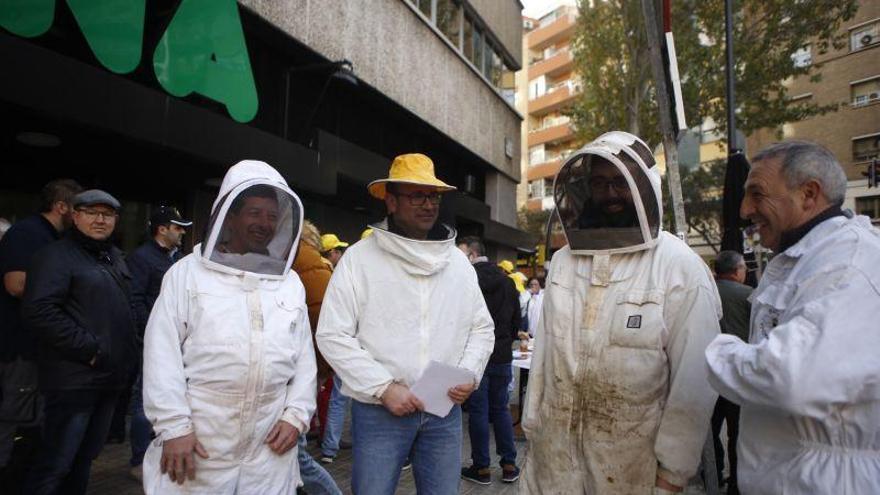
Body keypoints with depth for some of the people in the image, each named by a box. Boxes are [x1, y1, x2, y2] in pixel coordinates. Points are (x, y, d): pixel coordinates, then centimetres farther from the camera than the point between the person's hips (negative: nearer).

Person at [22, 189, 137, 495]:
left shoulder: (114, 257, 16)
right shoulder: (56, 256, -9)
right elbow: (38, 312, -22)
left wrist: (128, 353, 14)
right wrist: (89, 349, -20)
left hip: (110, 377, 8)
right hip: (75, 379, -8)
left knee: (84, 457, 19)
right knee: (56, 464, -1)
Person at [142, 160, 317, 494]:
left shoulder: (292, 283, 9)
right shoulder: (188, 273, 0)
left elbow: (304, 357, 9)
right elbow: (163, 353, -4)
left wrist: (297, 415, 1)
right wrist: (174, 426, -9)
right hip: (196, 445, -2)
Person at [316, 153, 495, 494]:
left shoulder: (458, 262, 7)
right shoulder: (359, 257, -7)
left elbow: (482, 328, 13)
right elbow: (333, 335, -10)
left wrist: (470, 374, -4)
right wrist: (384, 388, -15)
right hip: (379, 411, -3)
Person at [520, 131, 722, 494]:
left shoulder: (682, 267, -9)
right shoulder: (562, 261, 4)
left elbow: (694, 378, -9)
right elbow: (544, 349, 7)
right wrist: (532, 424, 8)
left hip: (633, 462, -3)